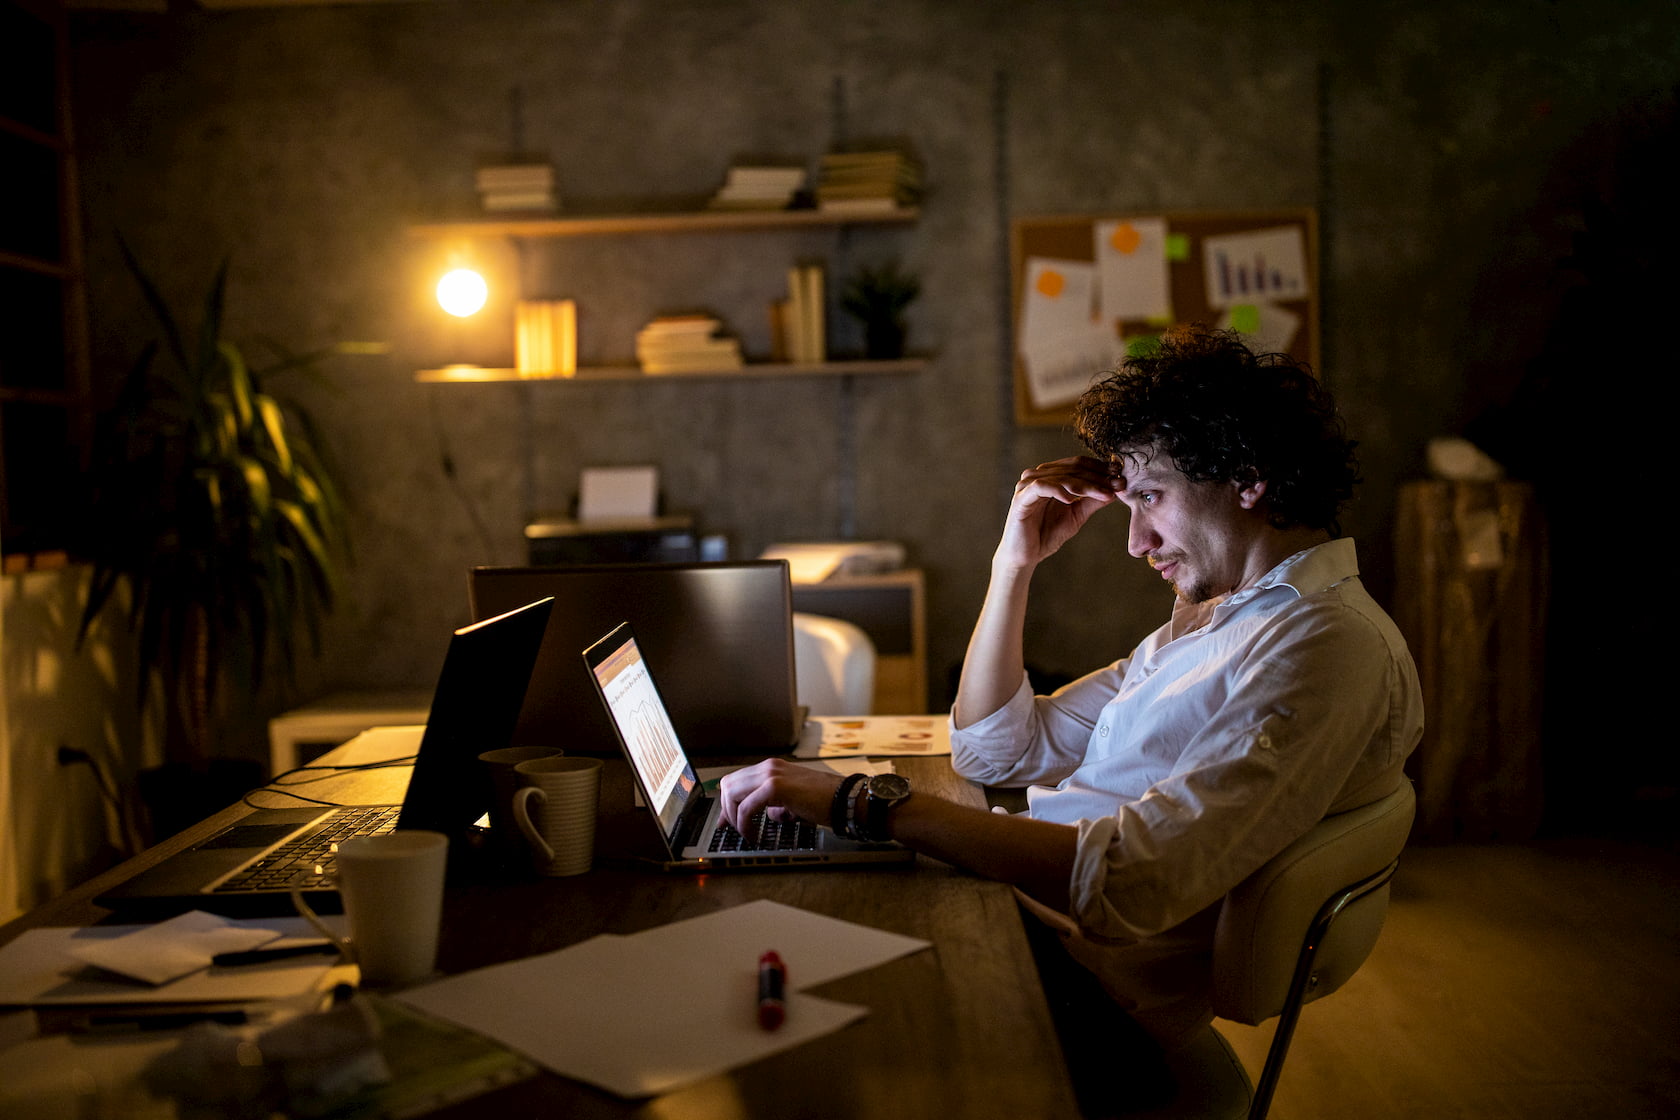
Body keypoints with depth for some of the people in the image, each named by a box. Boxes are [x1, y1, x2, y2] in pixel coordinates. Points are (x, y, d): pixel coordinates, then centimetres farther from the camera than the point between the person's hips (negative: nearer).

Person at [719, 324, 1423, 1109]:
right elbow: (994, 751, 16)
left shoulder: (1325, 646, -18)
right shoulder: (1210, 617, 15)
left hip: (1081, 986, -9)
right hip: (1015, 907, 9)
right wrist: (1014, 563, 5)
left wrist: (863, 802, -29)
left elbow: (1127, 887, -30)